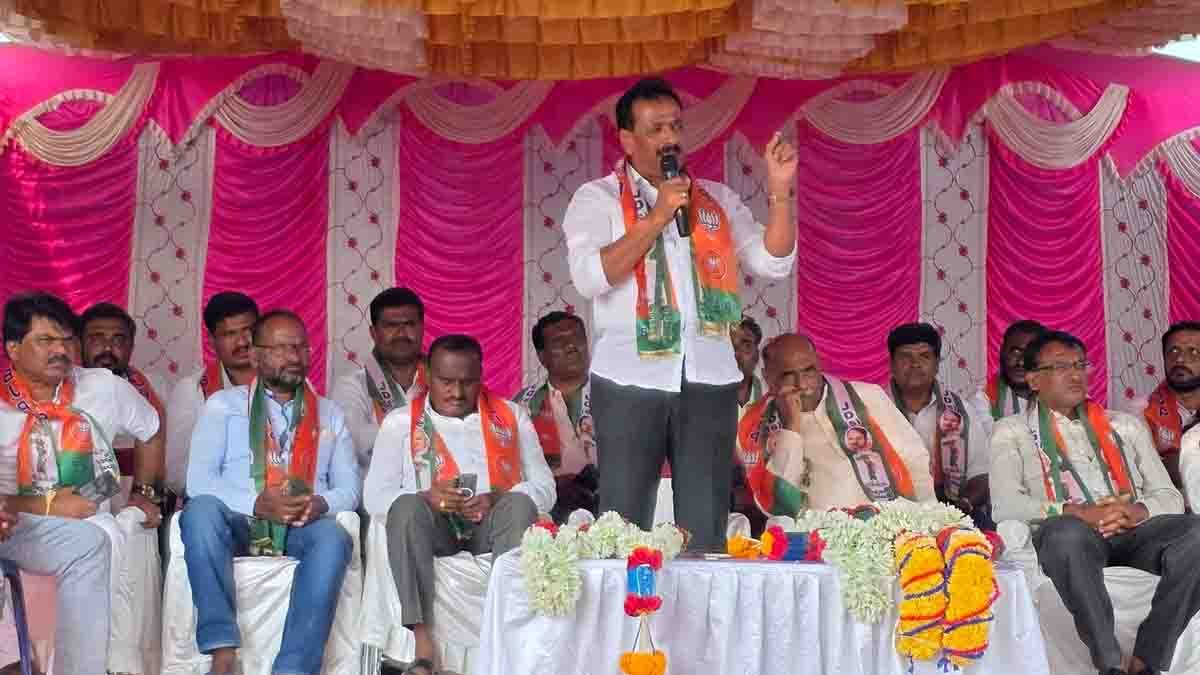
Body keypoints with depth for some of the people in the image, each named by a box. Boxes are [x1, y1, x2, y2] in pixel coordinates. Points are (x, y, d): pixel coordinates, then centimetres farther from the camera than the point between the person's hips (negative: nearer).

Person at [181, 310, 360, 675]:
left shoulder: (329, 414, 21)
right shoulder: (223, 405, 14)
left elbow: (350, 487, 13)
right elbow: (199, 481, 1)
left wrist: (321, 504, -12)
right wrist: (256, 503, -16)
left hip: (302, 528, 1)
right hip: (238, 522, -1)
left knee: (334, 537, -34)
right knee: (201, 510, -35)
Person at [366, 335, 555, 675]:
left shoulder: (511, 416, 14)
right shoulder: (401, 422, 10)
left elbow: (545, 488, 7)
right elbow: (375, 497, 2)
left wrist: (497, 499, -13)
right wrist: (427, 497, -18)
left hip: (494, 527, 1)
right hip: (433, 528, 0)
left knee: (520, 504, -31)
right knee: (407, 507, -33)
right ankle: (423, 644, -38)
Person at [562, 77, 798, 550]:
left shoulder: (717, 200, 14)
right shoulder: (598, 199, 4)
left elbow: (773, 263, 6)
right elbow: (589, 277, -12)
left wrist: (780, 191, -5)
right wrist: (656, 219, -15)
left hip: (709, 380, 3)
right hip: (630, 381, -3)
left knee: (707, 533, 5)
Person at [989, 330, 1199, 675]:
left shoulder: (1126, 425, 26)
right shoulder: (1012, 431, 14)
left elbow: (1170, 497, 17)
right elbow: (1004, 505, -2)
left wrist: (1136, 511, -8)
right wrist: (1077, 512, -16)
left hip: (1132, 534, 4)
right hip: (1069, 536, -3)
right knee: (1069, 532, -40)